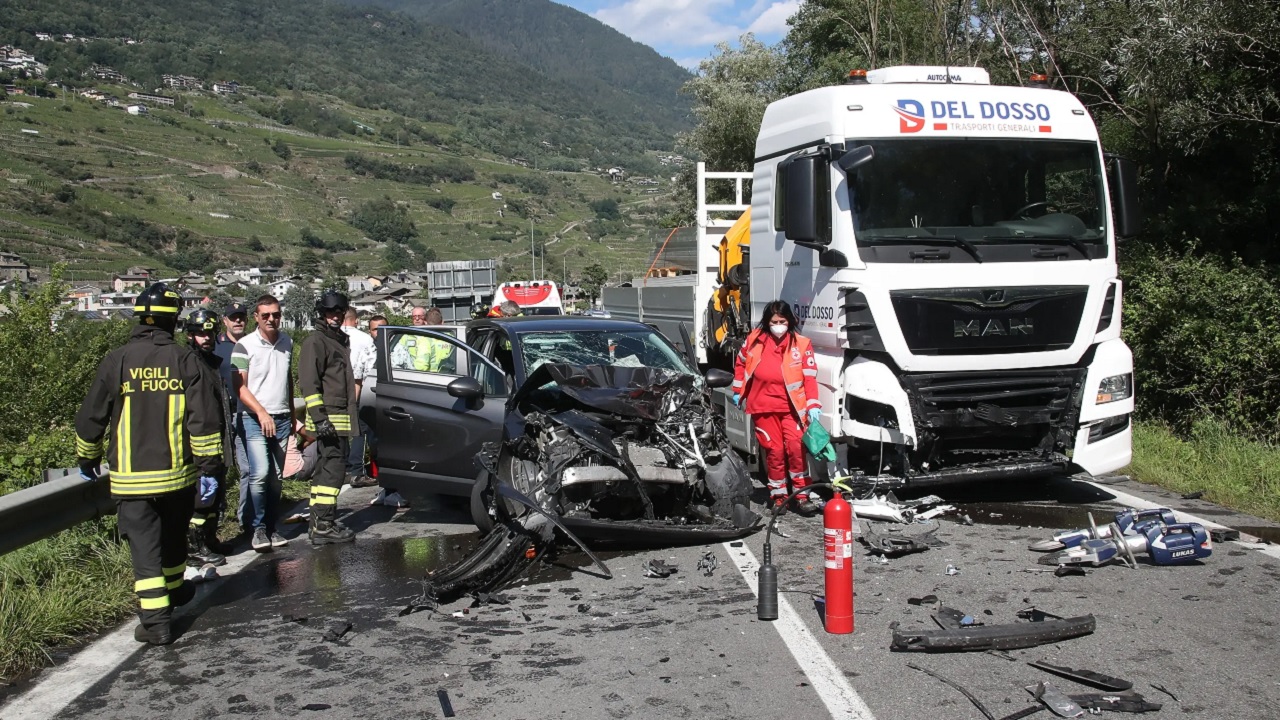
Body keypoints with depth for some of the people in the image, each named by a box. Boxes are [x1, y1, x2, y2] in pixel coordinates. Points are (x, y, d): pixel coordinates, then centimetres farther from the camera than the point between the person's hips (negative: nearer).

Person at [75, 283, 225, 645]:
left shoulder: (117, 361, -5)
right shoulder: (186, 360, -5)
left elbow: (90, 418, 3)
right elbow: (205, 419, -8)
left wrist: (87, 460, 18)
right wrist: (209, 468, -2)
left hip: (131, 478, -1)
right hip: (178, 475, 2)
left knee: (144, 545, 1)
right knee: (173, 537, 22)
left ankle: (155, 620, -3)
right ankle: (175, 590, 41)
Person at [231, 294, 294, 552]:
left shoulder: (287, 343, 10)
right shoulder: (245, 346, -6)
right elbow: (240, 387, -10)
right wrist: (261, 413, -19)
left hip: (281, 419, 5)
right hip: (254, 420, -5)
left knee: (276, 478, 7)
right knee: (259, 474, -15)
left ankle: (271, 528, 15)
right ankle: (258, 529, -4)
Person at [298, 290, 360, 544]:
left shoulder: (341, 340, 21)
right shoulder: (315, 342, -9)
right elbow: (308, 383, -17)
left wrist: (351, 413, 29)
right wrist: (319, 416, -24)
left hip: (341, 417, 10)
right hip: (328, 416, -10)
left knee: (326, 468, 13)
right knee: (333, 467, -12)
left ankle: (319, 522, 20)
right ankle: (323, 527, -12)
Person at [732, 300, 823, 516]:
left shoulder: (801, 344, -4)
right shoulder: (754, 340, 2)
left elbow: (810, 377, -6)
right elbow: (740, 364, 16)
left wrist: (813, 405, -12)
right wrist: (738, 391, 14)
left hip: (791, 406, -1)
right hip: (763, 407, 1)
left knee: (796, 447, -11)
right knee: (774, 450, 3)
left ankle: (802, 494, -1)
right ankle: (778, 494, 16)